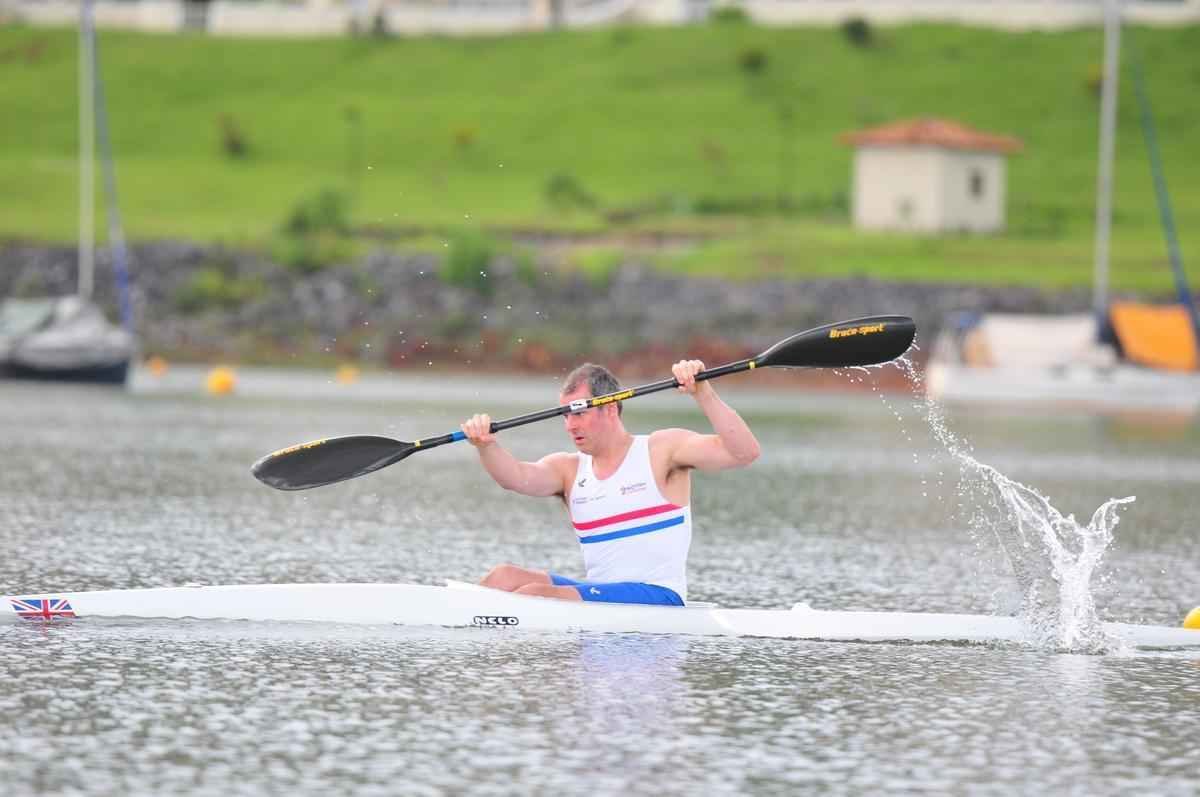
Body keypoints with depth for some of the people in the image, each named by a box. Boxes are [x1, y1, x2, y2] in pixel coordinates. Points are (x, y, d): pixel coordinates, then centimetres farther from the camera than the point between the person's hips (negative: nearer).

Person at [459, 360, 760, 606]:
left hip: (658, 597, -6)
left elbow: (744, 452, -12)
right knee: (505, 577, -15)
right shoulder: (569, 469, 12)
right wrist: (486, 445, -28)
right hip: (597, 592, 6)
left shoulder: (661, 450, -1)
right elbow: (518, 476, -8)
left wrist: (703, 394, -23)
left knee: (534, 595, -25)